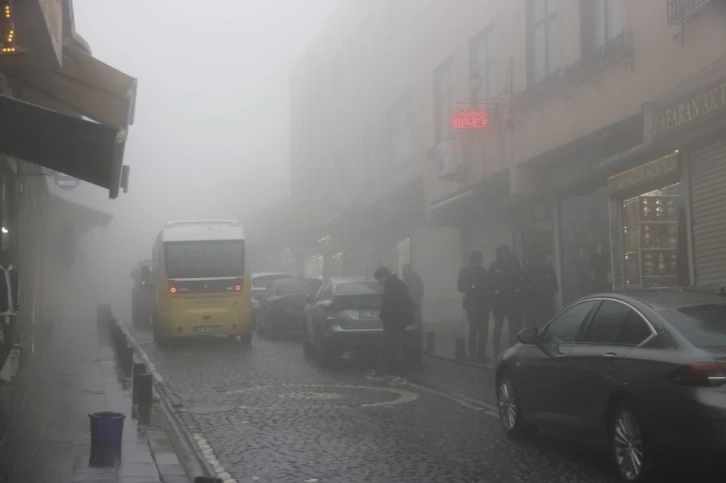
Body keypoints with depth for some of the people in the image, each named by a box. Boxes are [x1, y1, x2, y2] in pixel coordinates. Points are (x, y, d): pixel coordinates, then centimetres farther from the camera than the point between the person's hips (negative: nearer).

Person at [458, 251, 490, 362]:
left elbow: (487, 285, 20)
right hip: (472, 304, -5)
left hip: (483, 304, 5)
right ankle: (473, 354, -2)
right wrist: (472, 287, -20)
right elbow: (462, 287, -7)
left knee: (484, 329, 0)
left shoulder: (482, 270, 17)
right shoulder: (465, 271, 1)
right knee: (474, 328, -8)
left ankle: (481, 353, 6)